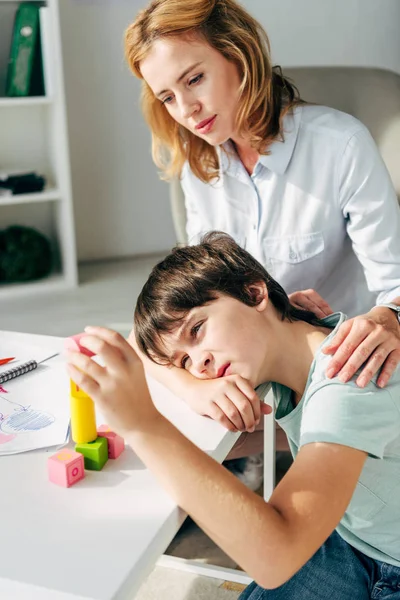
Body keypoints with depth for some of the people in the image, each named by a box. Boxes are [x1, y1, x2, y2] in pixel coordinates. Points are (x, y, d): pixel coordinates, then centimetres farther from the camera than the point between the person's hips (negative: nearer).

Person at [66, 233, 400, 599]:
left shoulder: (349, 384, -31)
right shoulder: (262, 354, -8)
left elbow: (274, 557, -41)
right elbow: (140, 341, 2)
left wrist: (144, 425, -44)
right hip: (344, 542, 5)